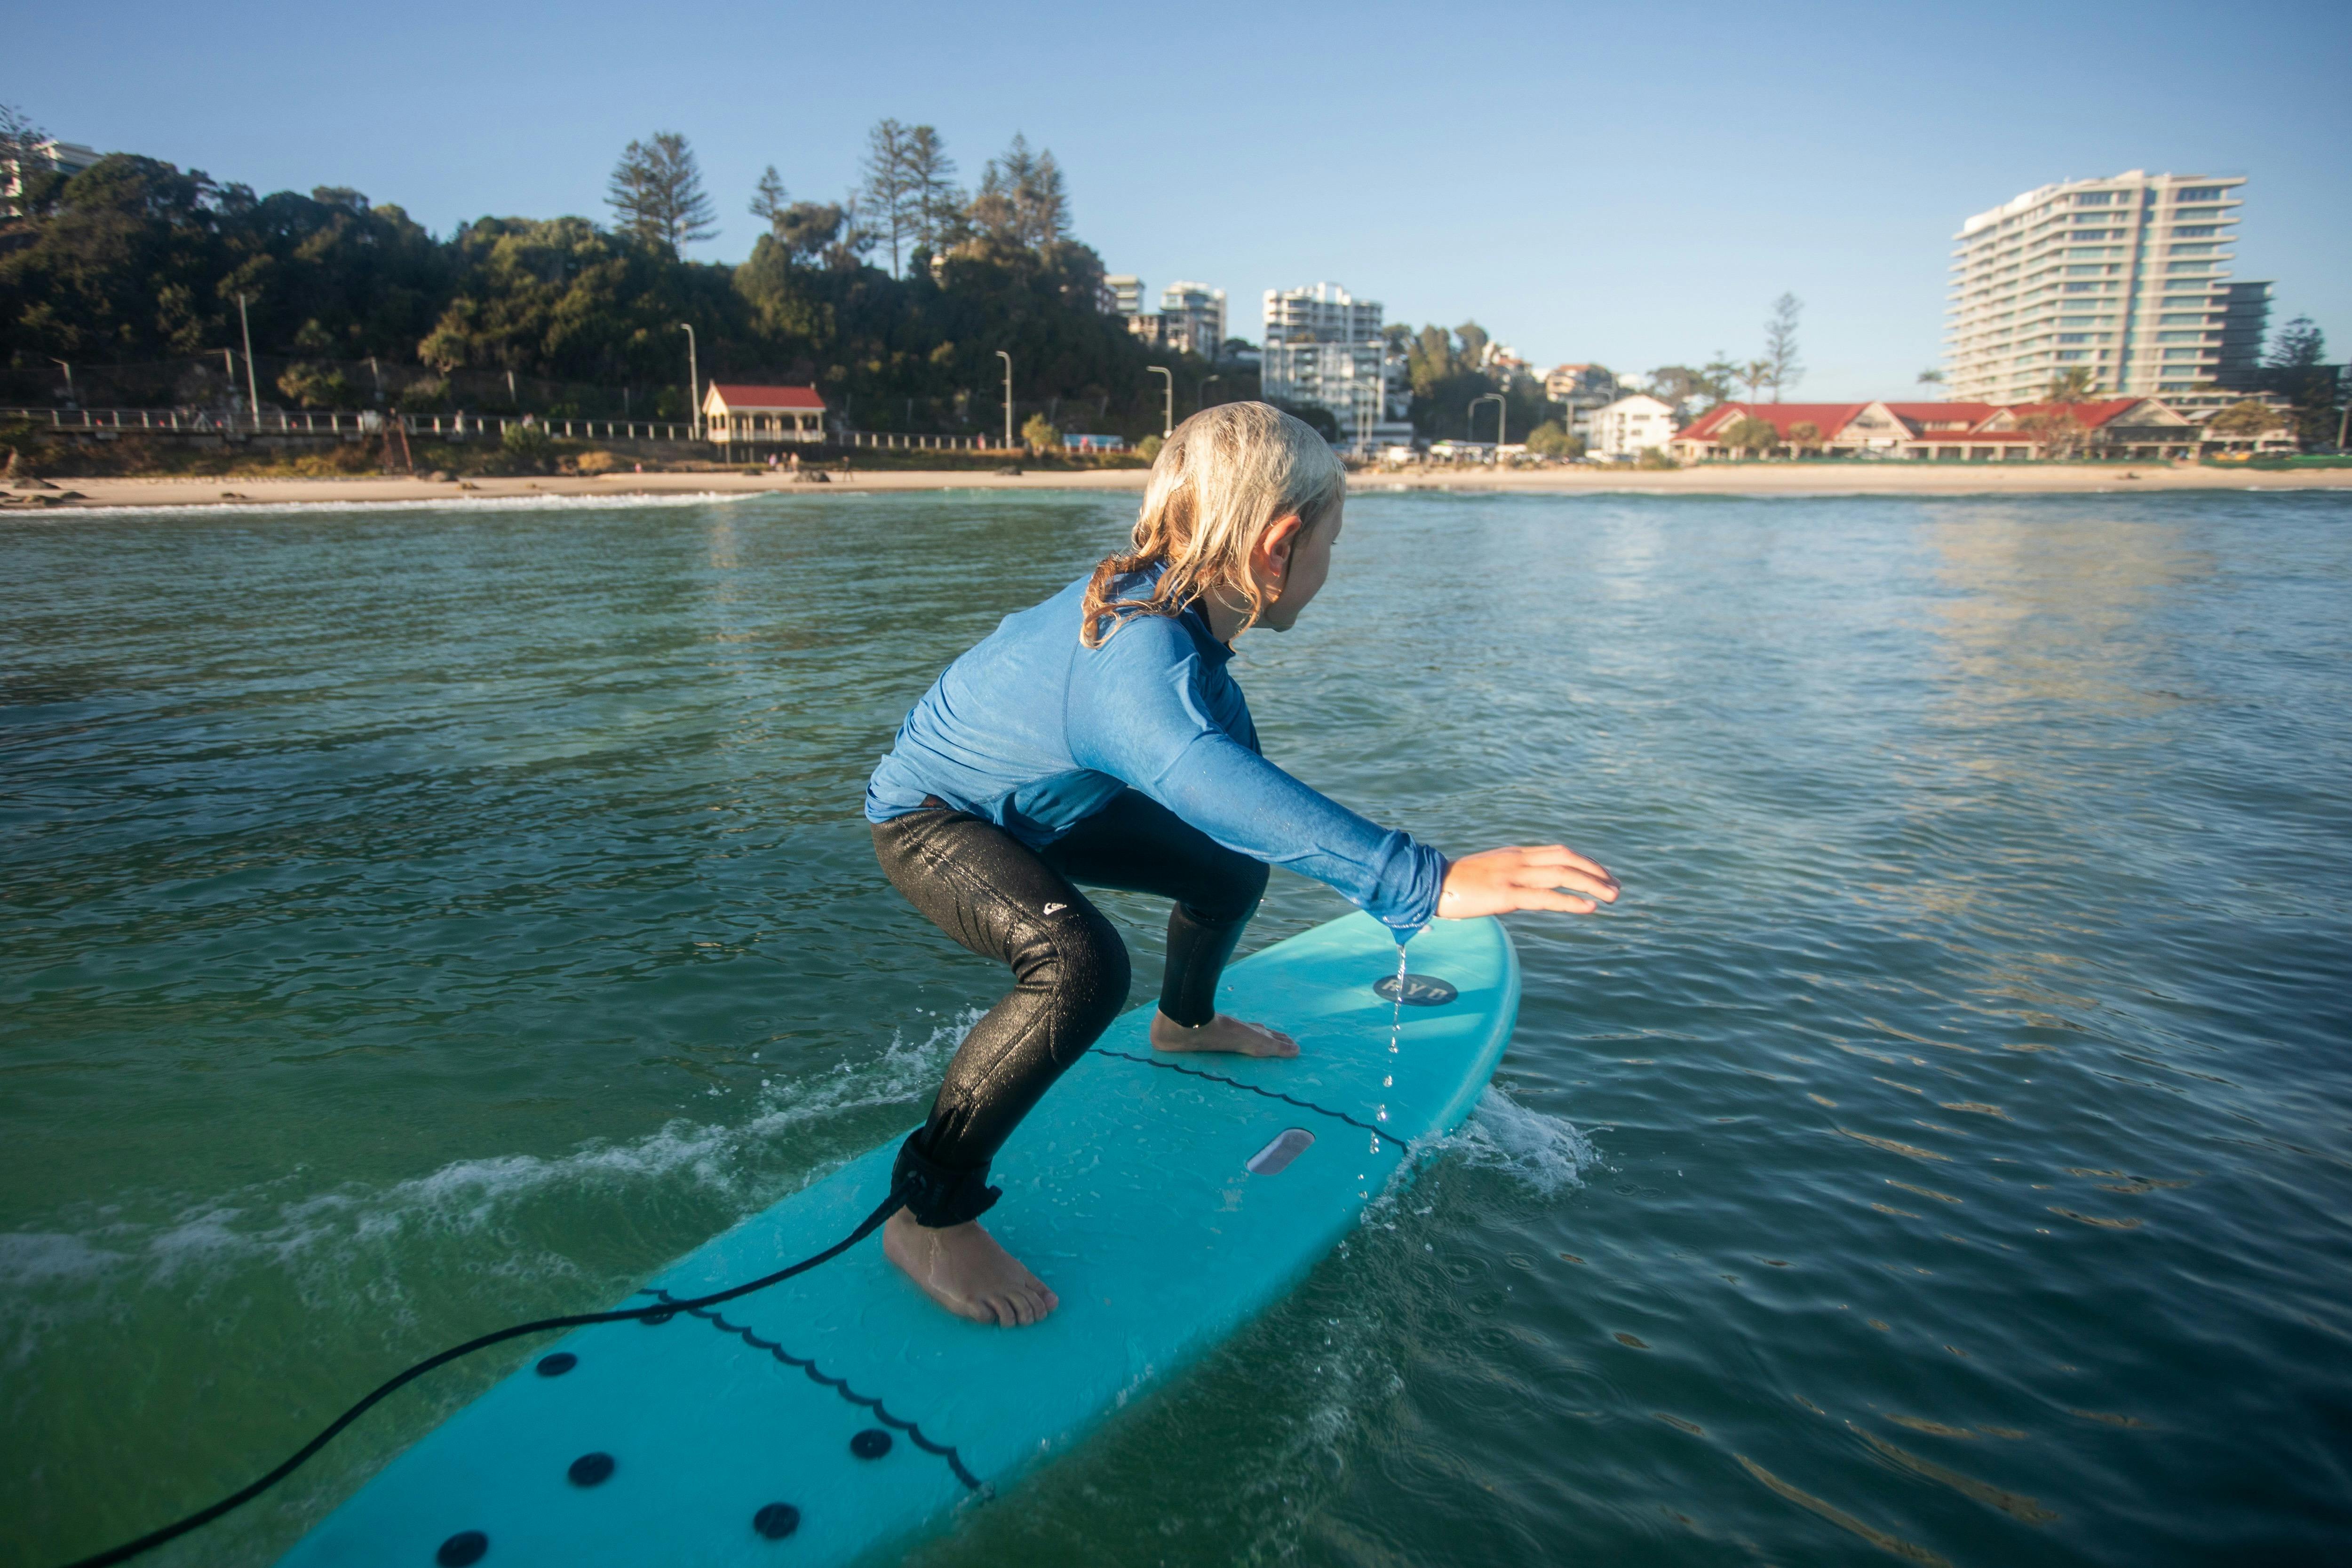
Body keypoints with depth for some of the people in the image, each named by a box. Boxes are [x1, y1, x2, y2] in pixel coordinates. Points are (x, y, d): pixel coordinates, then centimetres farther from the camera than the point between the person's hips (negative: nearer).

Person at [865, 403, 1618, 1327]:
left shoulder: (1173, 613, -10)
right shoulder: (1138, 655, -41)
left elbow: (1233, 758, 8)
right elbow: (1206, 779, -62)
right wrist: (1424, 882, -69)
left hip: (1038, 802, 9)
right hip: (931, 820, -9)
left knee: (1232, 870, 13)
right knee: (1082, 967, -35)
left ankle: (1185, 1023, 43)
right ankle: (926, 1217, -18)